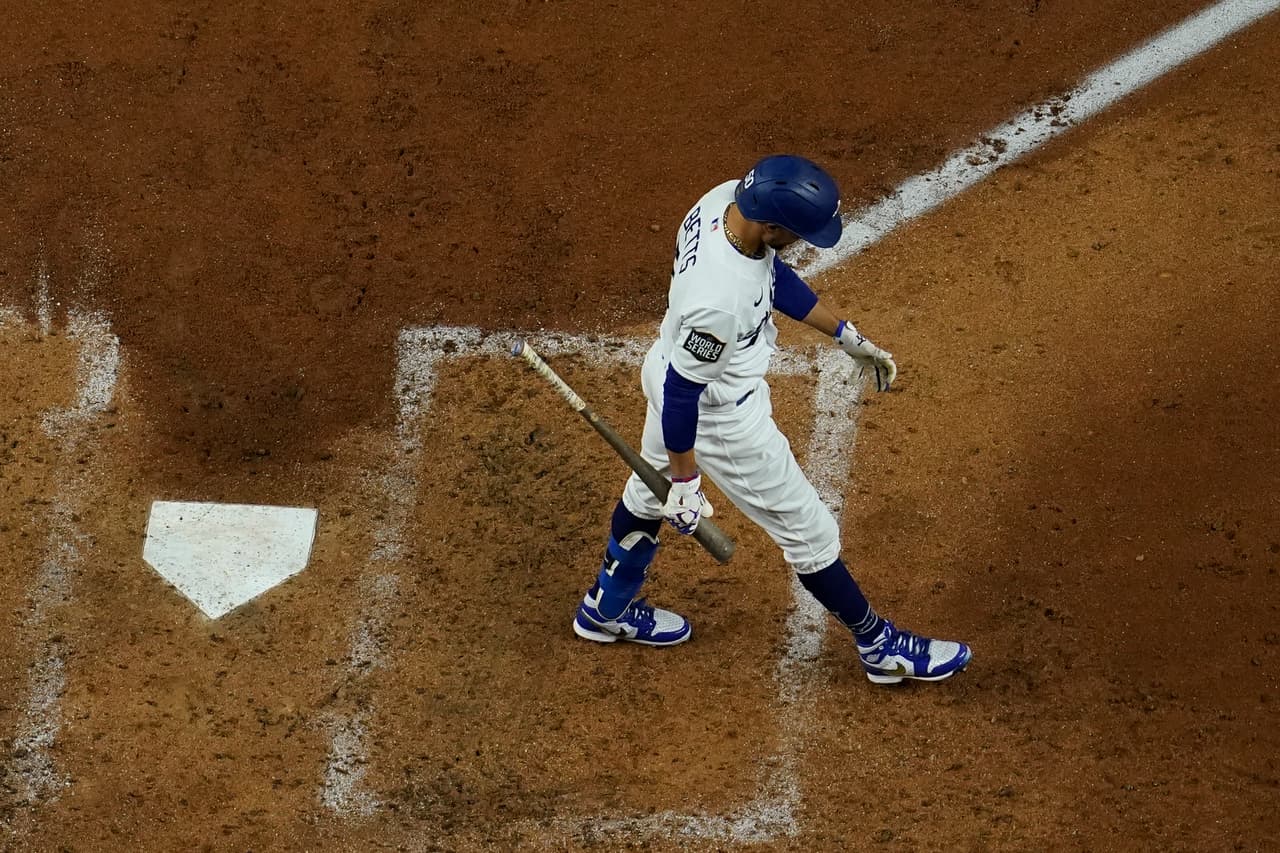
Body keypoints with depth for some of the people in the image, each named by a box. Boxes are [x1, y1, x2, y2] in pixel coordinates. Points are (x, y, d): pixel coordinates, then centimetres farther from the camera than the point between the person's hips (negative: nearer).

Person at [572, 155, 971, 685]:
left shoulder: (726, 199, -19)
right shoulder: (718, 298, -43)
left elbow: (773, 274, 0)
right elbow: (682, 393, -30)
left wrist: (846, 336, 6)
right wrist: (685, 480, -16)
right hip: (719, 415, -9)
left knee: (652, 490, 32)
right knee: (808, 530, 11)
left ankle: (607, 609, 57)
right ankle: (879, 646, 33)